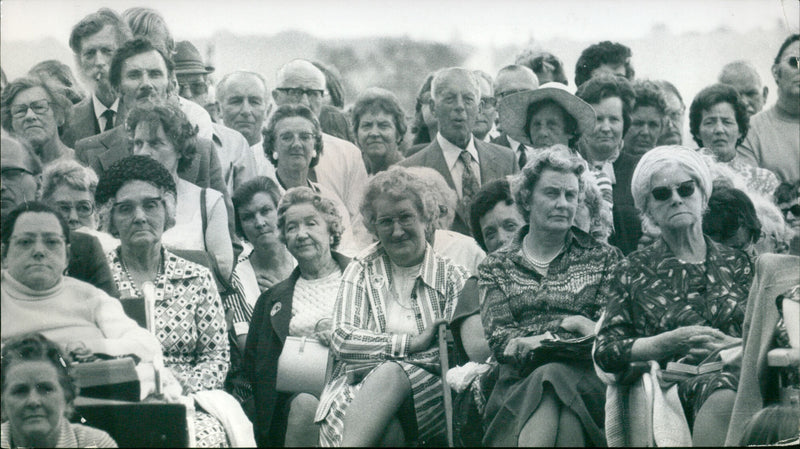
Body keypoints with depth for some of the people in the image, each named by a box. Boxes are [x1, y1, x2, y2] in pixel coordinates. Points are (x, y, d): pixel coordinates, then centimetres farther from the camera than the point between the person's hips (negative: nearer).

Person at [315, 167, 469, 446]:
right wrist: (413, 343, -6)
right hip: (358, 389, 1)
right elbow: (342, 340, 3)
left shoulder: (451, 277, 13)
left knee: (390, 374, -36)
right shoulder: (360, 272, 18)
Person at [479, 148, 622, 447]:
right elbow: (499, 338, 5)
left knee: (552, 380, -39)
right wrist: (570, 325, -11)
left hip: (584, 374, 0)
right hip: (520, 381, 0)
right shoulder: (496, 266, 19)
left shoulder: (603, 258, 17)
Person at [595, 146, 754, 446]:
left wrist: (729, 345, -9)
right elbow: (605, 352, 7)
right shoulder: (633, 272, 18)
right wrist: (670, 342, -8)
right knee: (723, 397, -40)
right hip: (676, 384, -1)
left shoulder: (736, 264, 22)